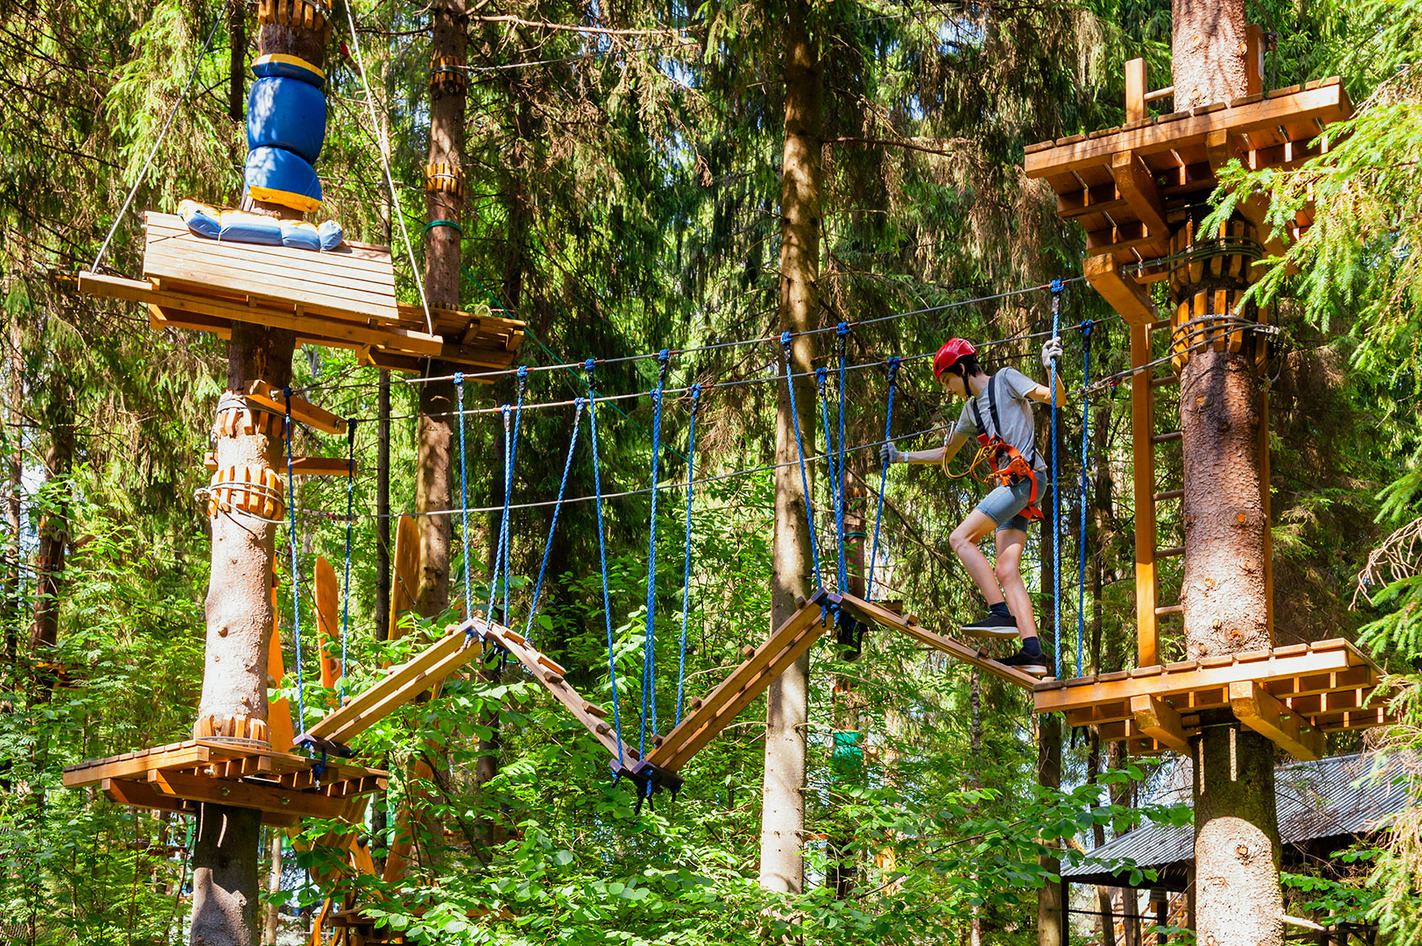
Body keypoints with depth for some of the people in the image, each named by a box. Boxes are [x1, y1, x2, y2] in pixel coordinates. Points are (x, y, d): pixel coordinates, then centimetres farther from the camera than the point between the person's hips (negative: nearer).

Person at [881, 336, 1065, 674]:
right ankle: (1032, 651, -12)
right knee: (1006, 571, -4)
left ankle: (1003, 614, -22)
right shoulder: (972, 408, 26)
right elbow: (946, 454, 39)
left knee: (961, 538, -16)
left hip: (1025, 477, -8)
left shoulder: (1005, 379, 3)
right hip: (1009, 485, 8)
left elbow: (1057, 398, -7)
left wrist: (1050, 367, -23)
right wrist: (902, 457, 39)